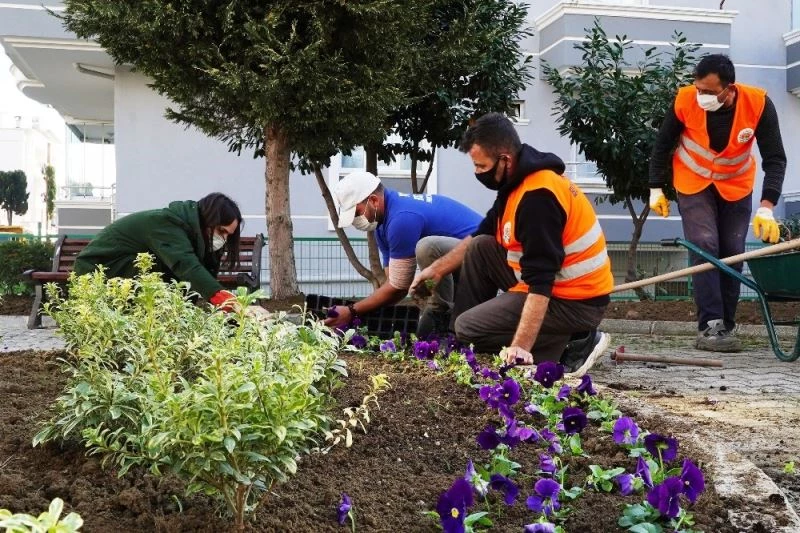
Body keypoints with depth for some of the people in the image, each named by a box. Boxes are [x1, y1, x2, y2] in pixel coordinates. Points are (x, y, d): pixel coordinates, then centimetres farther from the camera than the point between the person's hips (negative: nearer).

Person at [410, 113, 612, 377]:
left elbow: (540, 283, -30)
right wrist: (437, 269, 18)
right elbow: (478, 236, 21)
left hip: (575, 302, -10)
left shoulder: (538, 197, -26)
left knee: (467, 328, -7)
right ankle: (459, 342, 14)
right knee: (479, 247, 10)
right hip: (554, 284, 10)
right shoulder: (519, 182, 6)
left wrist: (520, 346, -32)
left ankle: (575, 343, -4)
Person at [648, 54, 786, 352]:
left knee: (732, 254, 1)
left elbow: (775, 158, -21)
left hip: (736, 186, 2)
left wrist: (767, 207, -32)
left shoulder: (758, 104, -25)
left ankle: (726, 327, 12)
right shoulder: (685, 101, -24)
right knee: (704, 247, -15)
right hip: (694, 184, -1)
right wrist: (656, 189, -3)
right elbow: (662, 145, -7)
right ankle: (709, 326, -16)